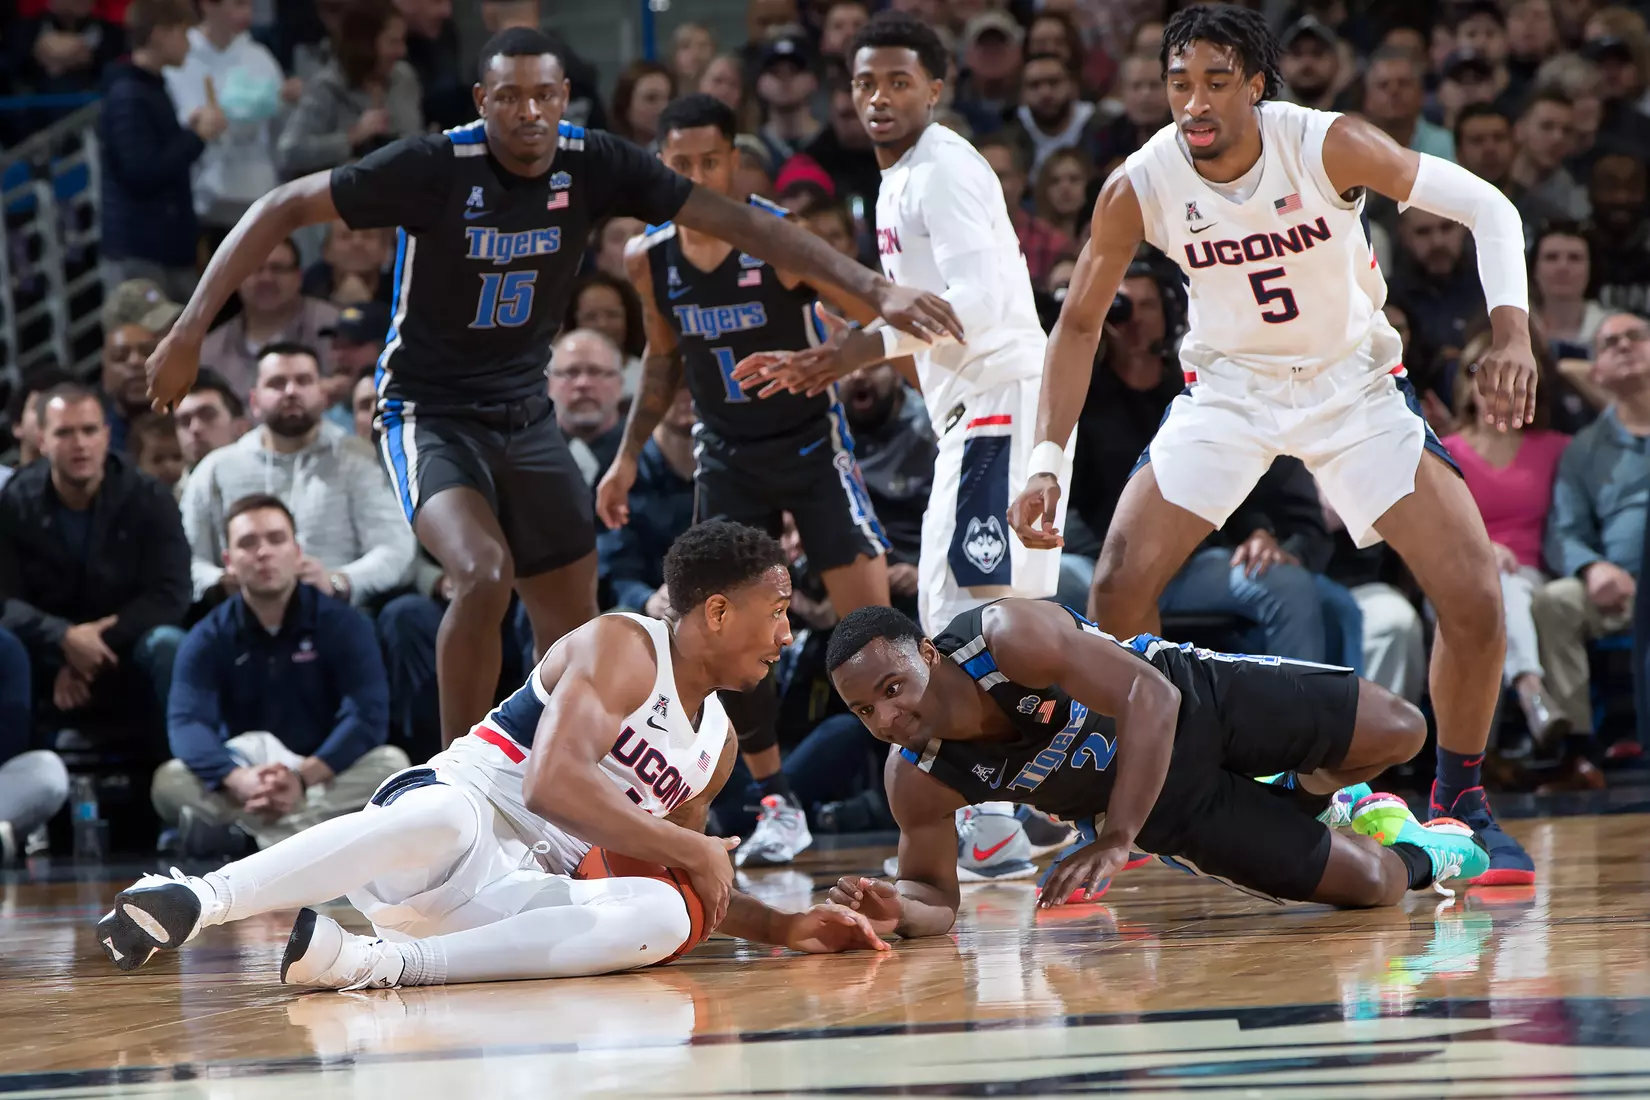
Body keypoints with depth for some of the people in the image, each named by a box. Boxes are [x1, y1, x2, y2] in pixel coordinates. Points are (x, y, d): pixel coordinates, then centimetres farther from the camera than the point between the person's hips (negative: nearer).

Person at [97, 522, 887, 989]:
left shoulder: (718, 744, 24)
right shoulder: (621, 647, -2)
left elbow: (693, 885, 36)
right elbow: (553, 782, -18)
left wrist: (779, 926, 20)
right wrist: (689, 851, -12)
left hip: (519, 891, 7)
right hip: (453, 802, -7)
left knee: (660, 915, -25)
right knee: (449, 819, -44)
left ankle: (377, 961, -36)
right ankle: (192, 901, -47)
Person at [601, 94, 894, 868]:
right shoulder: (650, 260, -3)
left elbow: (875, 317, -22)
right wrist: (629, 455, 12)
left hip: (811, 443, -4)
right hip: (727, 456, 4)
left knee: (869, 616, -12)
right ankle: (776, 803, 9)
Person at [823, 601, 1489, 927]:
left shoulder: (1009, 638, -37)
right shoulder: (916, 781, -24)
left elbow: (1150, 698, -41)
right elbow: (935, 892, -13)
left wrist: (1116, 841, -49)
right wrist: (898, 912, -39)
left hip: (1193, 699, -3)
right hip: (1166, 807, 3)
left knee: (1401, 732, -3)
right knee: (1373, 885, -2)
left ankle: (1308, 797, 30)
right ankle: (1422, 857, 36)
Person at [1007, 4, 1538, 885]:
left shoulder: (1327, 146, -24)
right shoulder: (1140, 186, -18)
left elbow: (1485, 207, -19)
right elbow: (1079, 322, -4)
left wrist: (1510, 332, -35)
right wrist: (1047, 464, -12)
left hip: (1355, 385, -1)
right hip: (1227, 389, 1)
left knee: (1474, 598, -14)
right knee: (1116, 591, -14)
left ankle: (1459, 800, 9)